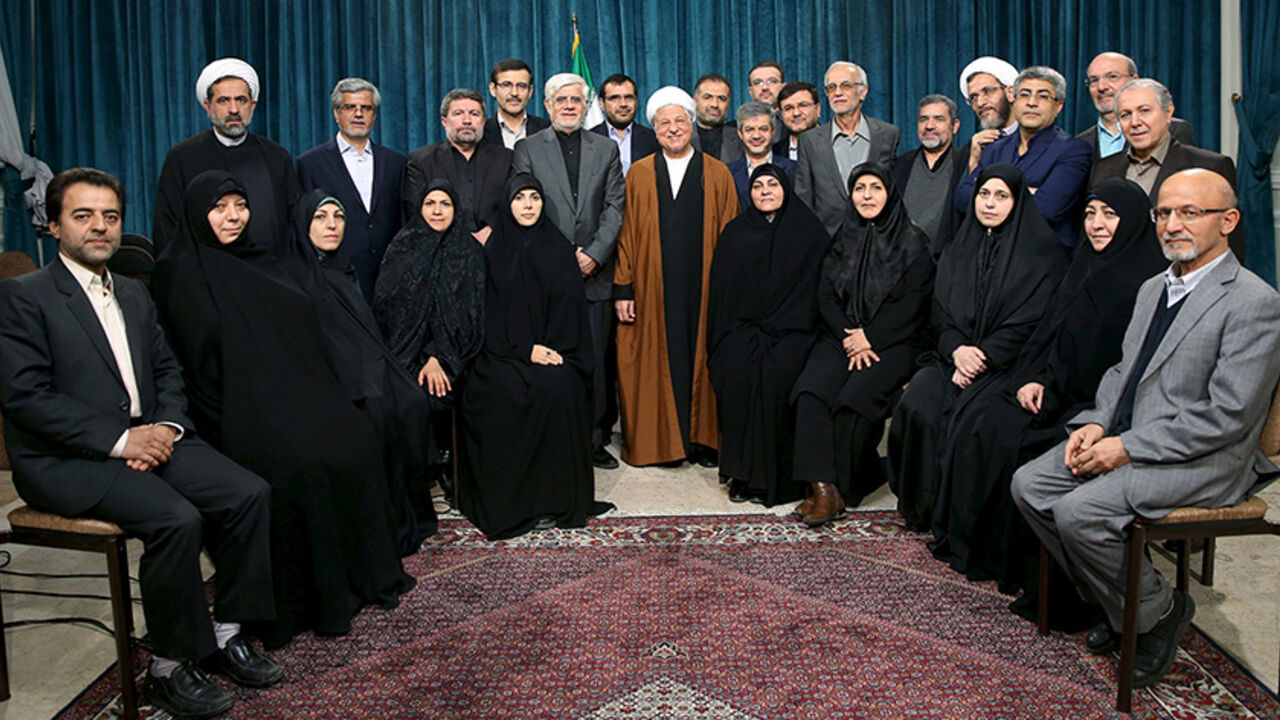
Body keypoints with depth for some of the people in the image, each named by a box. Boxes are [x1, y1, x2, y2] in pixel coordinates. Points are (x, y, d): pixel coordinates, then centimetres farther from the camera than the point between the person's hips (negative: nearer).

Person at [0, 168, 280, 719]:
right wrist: (119, 440, -19)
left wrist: (167, 426, -5)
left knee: (250, 493, -13)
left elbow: (167, 370, 18)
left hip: (147, 440, 7)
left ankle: (225, 633, 2)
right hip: (65, 461, -7)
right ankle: (169, 669, -11)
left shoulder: (134, 294, 18)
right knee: (176, 519, -29)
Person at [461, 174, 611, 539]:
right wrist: (525, 350, -10)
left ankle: (555, 498, -20)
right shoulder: (494, 250, 8)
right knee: (504, 389, -29)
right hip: (505, 351, 0)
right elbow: (490, 311, 2)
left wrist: (551, 349, -9)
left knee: (556, 386, -29)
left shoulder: (559, 248, 11)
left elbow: (570, 307, 6)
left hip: (554, 349, 0)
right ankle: (510, 500, -20)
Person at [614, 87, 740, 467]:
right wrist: (623, 289, -1)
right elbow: (626, 235, 6)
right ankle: (655, 440, 16)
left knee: (701, 358, 4)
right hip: (652, 289, 0)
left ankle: (704, 440, 17)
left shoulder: (717, 174, 7)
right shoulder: (638, 174, 8)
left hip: (702, 288, 0)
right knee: (655, 360, 3)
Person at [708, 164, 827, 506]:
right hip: (743, 326, 2)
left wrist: (776, 327, -9)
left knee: (778, 374, -30)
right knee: (737, 372, -28)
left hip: (792, 329, -1)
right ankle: (742, 473, -18)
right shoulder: (734, 232, 16)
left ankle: (779, 475, -18)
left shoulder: (809, 231, 10)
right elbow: (722, 287, 10)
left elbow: (817, 285, 2)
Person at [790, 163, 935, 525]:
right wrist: (848, 337, -9)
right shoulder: (843, 239, 16)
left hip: (895, 341, -3)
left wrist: (870, 337, -14)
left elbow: (913, 301, -3)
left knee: (856, 397, -30)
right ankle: (821, 485, -29)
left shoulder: (912, 242, 5)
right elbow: (825, 295, 8)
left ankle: (836, 487, -15)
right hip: (842, 336, 3)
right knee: (811, 390, -26)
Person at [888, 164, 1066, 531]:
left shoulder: (1039, 252, 4)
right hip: (954, 354, 4)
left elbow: (1030, 322, -6)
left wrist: (982, 358, -16)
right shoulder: (958, 249, 18)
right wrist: (957, 349, -10)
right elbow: (940, 312, 11)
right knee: (916, 407, -25)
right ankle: (920, 506, -11)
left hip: (1006, 361, -4)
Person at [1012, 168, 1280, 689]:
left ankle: (1158, 611, 2)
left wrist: (1128, 447, -20)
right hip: (1126, 438, 9)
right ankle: (1115, 603, 10)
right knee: (1028, 485, -6)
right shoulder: (1153, 289, 15)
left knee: (1079, 512, -26)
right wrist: (1098, 423, 0)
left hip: (1203, 461, -8)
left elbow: (1228, 416, -19)